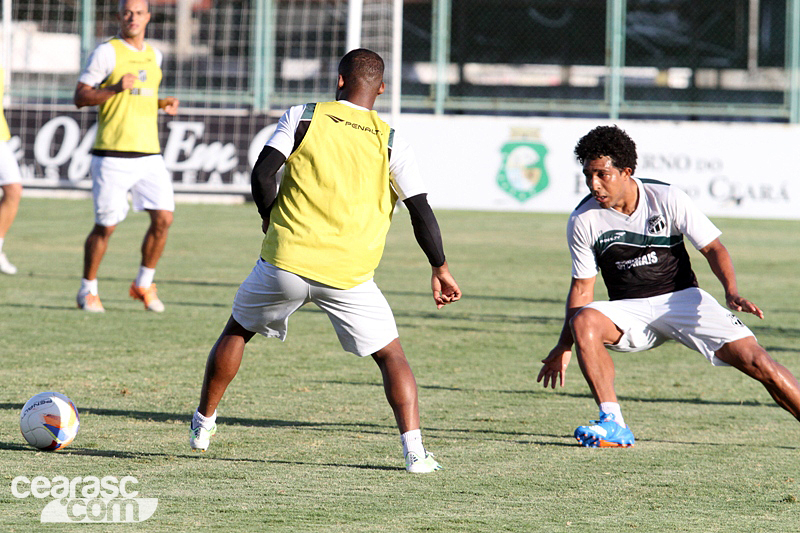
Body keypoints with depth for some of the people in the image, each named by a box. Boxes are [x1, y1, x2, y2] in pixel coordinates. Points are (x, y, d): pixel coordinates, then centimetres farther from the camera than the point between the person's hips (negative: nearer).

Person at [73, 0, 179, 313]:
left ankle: (144, 284, 12)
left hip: (149, 154, 5)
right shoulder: (107, 52, -5)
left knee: (163, 218, -6)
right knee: (105, 226, -3)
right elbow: (80, 97, -8)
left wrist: (164, 104, 9)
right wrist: (116, 89, -21)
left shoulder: (153, 56, 15)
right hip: (112, 155, -5)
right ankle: (88, 290, 15)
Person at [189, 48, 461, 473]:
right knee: (391, 356, 10)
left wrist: (271, 220, 12)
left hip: (285, 262, 0)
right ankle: (414, 450, -4)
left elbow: (262, 173, -6)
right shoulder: (391, 143, 1)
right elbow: (422, 213, 0)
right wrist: (440, 269, 11)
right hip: (349, 275, 0)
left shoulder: (303, 117, 0)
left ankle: (203, 424, 31)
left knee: (237, 331, 24)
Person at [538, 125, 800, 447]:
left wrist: (731, 292, -22)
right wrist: (565, 346, -6)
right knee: (583, 321, -32)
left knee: (755, 361, -17)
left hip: (683, 299, -1)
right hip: (630, 311, 1)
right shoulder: (583, 221, -7)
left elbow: (713, 248, -5)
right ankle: (613, 424, -30)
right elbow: (582, 288, 1)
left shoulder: (667, 199, -10)